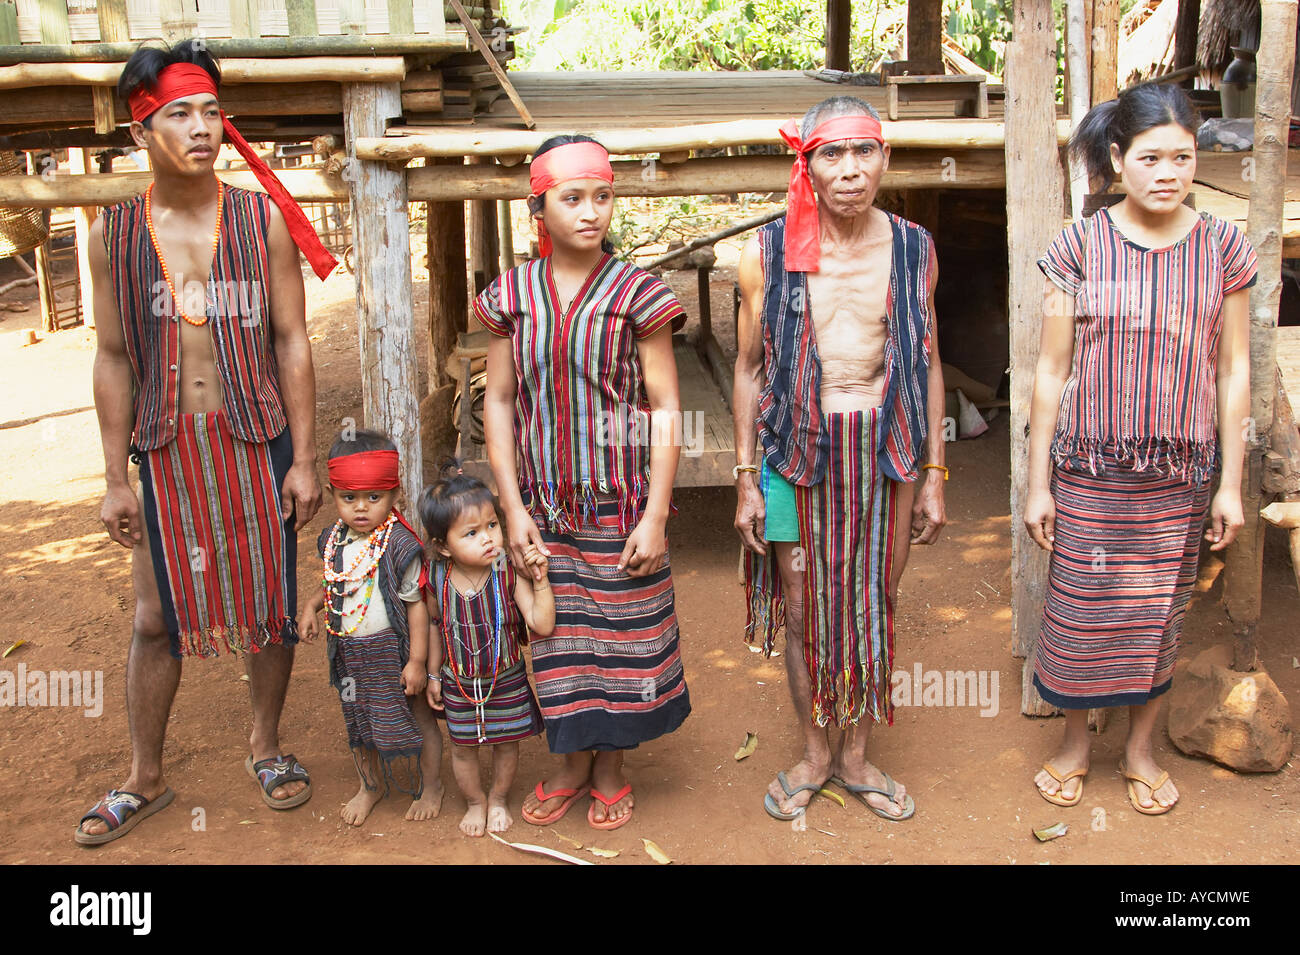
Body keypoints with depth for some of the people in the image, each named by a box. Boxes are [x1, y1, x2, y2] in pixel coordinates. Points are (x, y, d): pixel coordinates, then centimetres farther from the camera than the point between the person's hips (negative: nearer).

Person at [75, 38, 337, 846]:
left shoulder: (263, 219, -2)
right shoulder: (115, 235, 1)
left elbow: (292, 342, -2)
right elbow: (114, 359, 4)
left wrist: (304, 460, -5)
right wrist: (116, 478, 1)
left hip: (257, 440, -1)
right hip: (168, 446, 1)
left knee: (270, 601, 9)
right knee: (157, 617, 7)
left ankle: (267, 746, 31)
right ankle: (146, 779, 24)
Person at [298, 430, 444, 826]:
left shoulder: (399, 544, -21)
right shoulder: (334, 540, -2)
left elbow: (416, 603, -18)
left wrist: (417, 660, -17)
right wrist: (312, 605, -2)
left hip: (392, 647, -6)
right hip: (349, 649, 6)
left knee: (415, 716, 8)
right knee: (359, 719, 20)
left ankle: (429, 784, 31)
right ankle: (371, 785, 42)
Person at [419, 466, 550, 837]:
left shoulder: (509, 573, -21)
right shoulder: (438, 581, -15)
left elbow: (543, 625, -24)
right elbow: (435, 626, 4)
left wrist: (539, 580, -33)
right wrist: (433, 674, 10)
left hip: (507, 681, -1)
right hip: (459, 683, 1)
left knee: (506, 743, 16)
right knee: (463, 747, 15)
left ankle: (499, 798, 44)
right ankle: (475, 802, 43)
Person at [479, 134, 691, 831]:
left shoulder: (635, 293, -6)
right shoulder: (511, 296, 1)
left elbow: (664, 406, -7)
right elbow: (498, 401, 4)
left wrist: (656, 514, -11)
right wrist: (513, 507, -3)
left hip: (620, 499, -2)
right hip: (543, 501, 2)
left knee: (621, 629, 8)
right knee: (557, 632, 11)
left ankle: (611, 766, 29)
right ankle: (572, 760, 32)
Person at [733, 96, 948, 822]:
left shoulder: (913, 248, 2)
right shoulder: (769, 252, -3)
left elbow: (928, 364, 7)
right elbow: (750, 368, 2)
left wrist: (933, 474, 4)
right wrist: (746, 478, 0)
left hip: (888, 448, 1)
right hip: (797, 447, -1)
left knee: (875, 606, 10)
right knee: (802, 607, 8)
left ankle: (857, 755, 29)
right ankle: (814, 752, 29)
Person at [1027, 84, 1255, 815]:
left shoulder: (1222, 248, 0)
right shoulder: (1080, 247, -5)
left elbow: (1234, 371, 3)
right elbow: (1053, 371, -2)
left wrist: (1231, 483, 2)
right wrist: (1038, 484, -3)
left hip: (1180, 471, 1)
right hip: (1090, 467, -1)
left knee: (1159, 615, 11)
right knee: (1081, 610, 8)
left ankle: (1142, 750, 32)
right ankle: (1075, 743, 31)